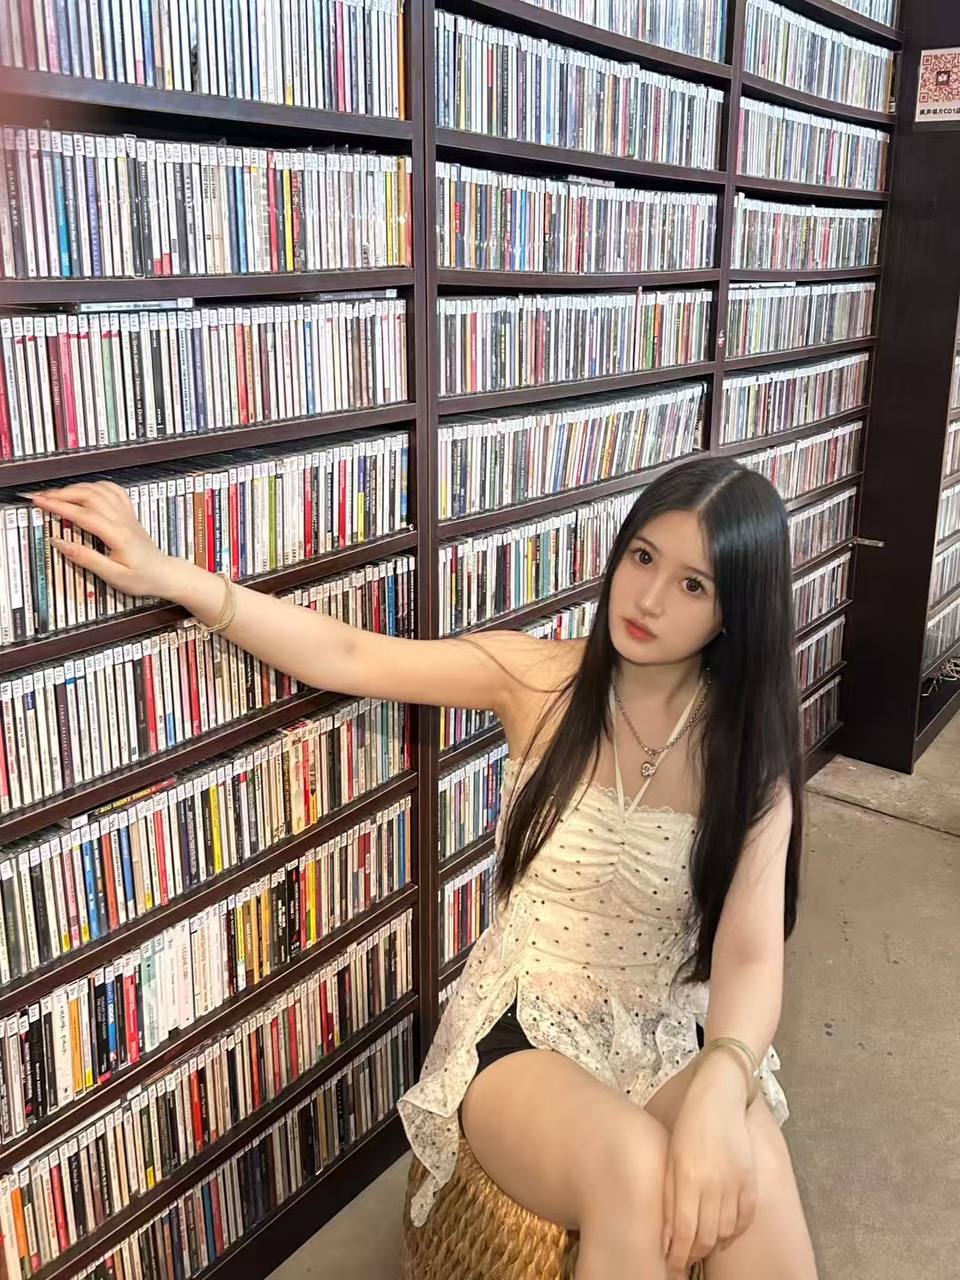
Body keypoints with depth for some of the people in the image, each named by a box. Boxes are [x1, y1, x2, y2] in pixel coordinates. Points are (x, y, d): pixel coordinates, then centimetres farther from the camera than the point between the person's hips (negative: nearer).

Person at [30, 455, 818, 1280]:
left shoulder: (749, 754, -8)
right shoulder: (539, 678, -8)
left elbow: (752, 955, -17)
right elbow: (347, 658, -7)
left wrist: (718, 1090, -38)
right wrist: (172, 577, -16)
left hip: (674, 1044, 1)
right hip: (522, 1030, 0)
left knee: (746, 1179, -31)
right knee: (634, 1168, -32)